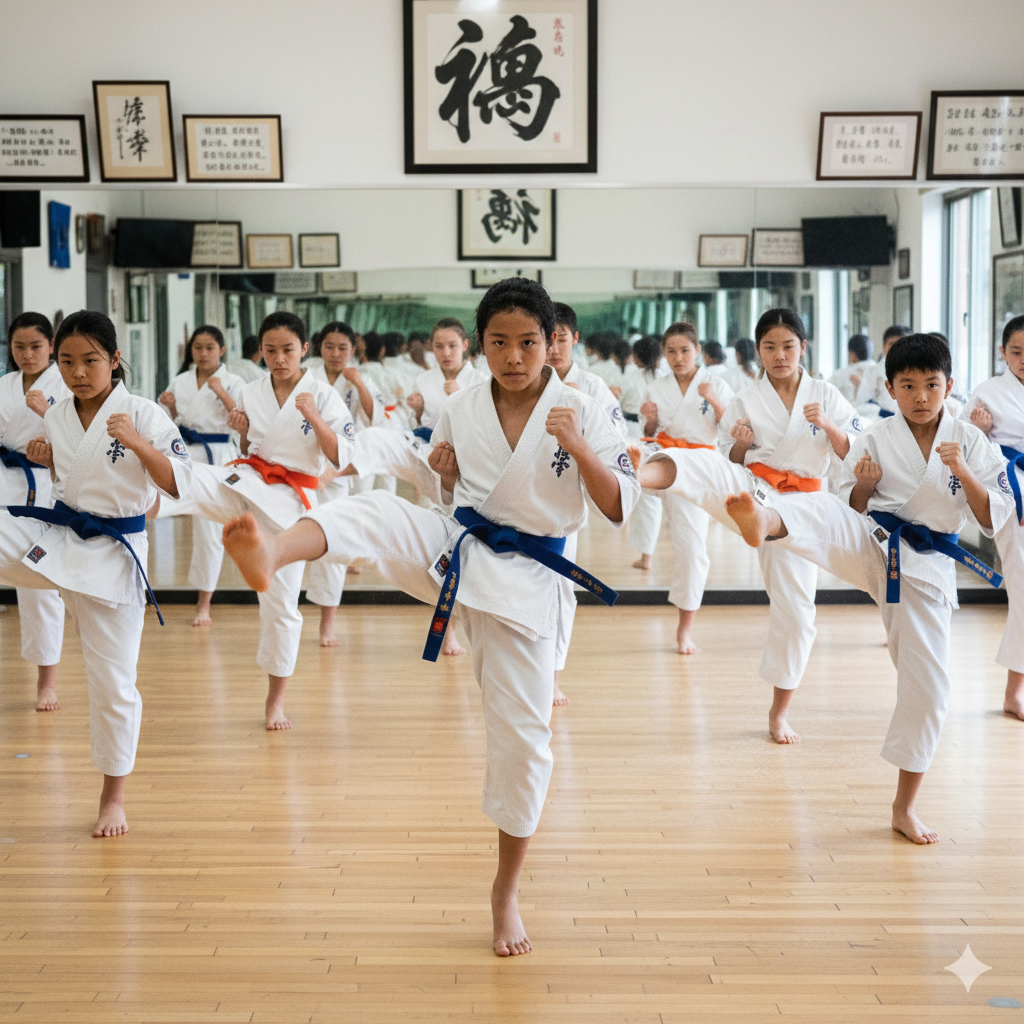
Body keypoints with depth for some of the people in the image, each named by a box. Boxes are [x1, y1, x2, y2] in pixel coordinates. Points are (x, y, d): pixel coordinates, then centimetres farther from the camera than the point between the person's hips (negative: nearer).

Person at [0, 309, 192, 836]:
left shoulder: (143, 414, -11)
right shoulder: (56, 417, 4)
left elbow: (179, 486, -17)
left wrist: (138, 443, -31)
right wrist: (45, 459, 0)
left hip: (111, 551, -4)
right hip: (52, 536, 4)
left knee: (112, 680, 4)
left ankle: (113, 796, 20)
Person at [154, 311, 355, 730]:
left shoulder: (323, 396, -6)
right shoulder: (252, 393, 5)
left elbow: (341, 459, -12)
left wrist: (314, 418, -25)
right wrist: (242, 431, -6)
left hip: (289, 500, -3)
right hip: (247, 482, 3)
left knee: (281, 600, 2)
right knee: (192, 482, -30)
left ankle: (276, 699, 16)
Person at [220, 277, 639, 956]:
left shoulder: (581, 414, -7)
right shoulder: (460, 410, 2)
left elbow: (621, 509, -9)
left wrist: (579, 448, -24)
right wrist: (441, 468, -6)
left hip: (524, 580, -2)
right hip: (450, 550, 2)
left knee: (522, 734, 1)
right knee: (369, 513, -28)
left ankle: (507, 890, 19)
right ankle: (274, 552, -61)